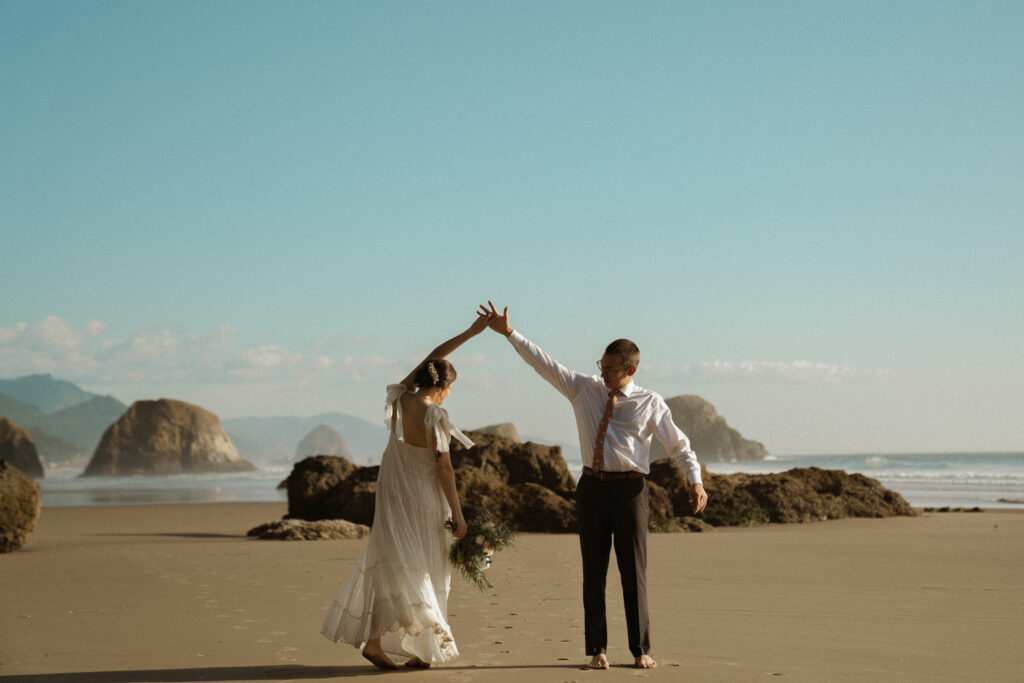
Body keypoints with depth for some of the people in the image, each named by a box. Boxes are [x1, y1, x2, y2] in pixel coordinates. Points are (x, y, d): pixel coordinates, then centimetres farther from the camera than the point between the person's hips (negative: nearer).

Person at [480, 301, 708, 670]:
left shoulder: (650, 403, 0)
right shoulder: (584, 388, 7)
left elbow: (679, 445, 1)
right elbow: (543, 363, 6)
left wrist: (696, 481, -12)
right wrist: (509, 333, 0)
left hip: (630, 488, -3)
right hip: (592, 487, 3)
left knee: (633, 571, 1)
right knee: (593, 571, 5)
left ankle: (641, 650, 10)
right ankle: (597, 650, 11)